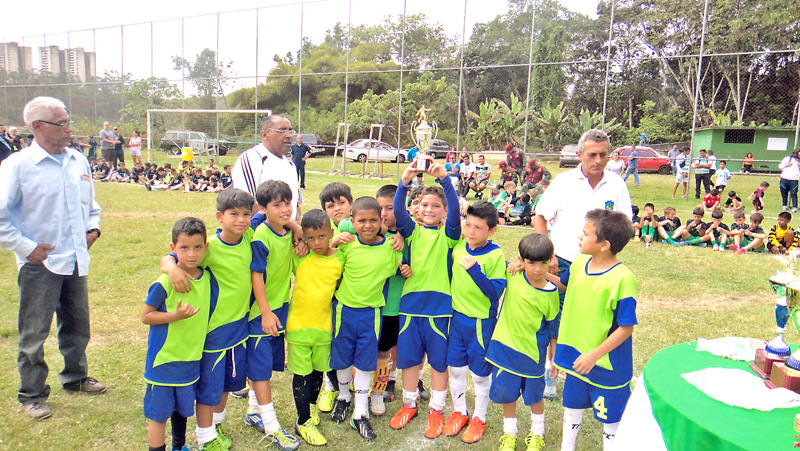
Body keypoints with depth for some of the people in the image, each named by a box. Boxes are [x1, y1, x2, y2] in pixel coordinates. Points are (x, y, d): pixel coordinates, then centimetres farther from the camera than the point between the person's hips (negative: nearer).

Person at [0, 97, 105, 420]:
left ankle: (75, 377, 37)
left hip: (76, 260, 6)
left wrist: (92, 227, 7)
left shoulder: (78, 161, 8)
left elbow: (90, 202, 22)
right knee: (34, 333, 4)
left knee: (76, 324, 18)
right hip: (39, 263, -6)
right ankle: (32, 395, 19)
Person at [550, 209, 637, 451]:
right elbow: (563, 283, 19)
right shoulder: (579, 263, -3)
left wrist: (594, 355, -23)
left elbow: (626, 327, -22)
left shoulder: (622, 279, -25)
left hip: (607, 363, -7)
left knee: (610, 417, 13)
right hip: (576, 355, 7)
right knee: (572, 406, 24)